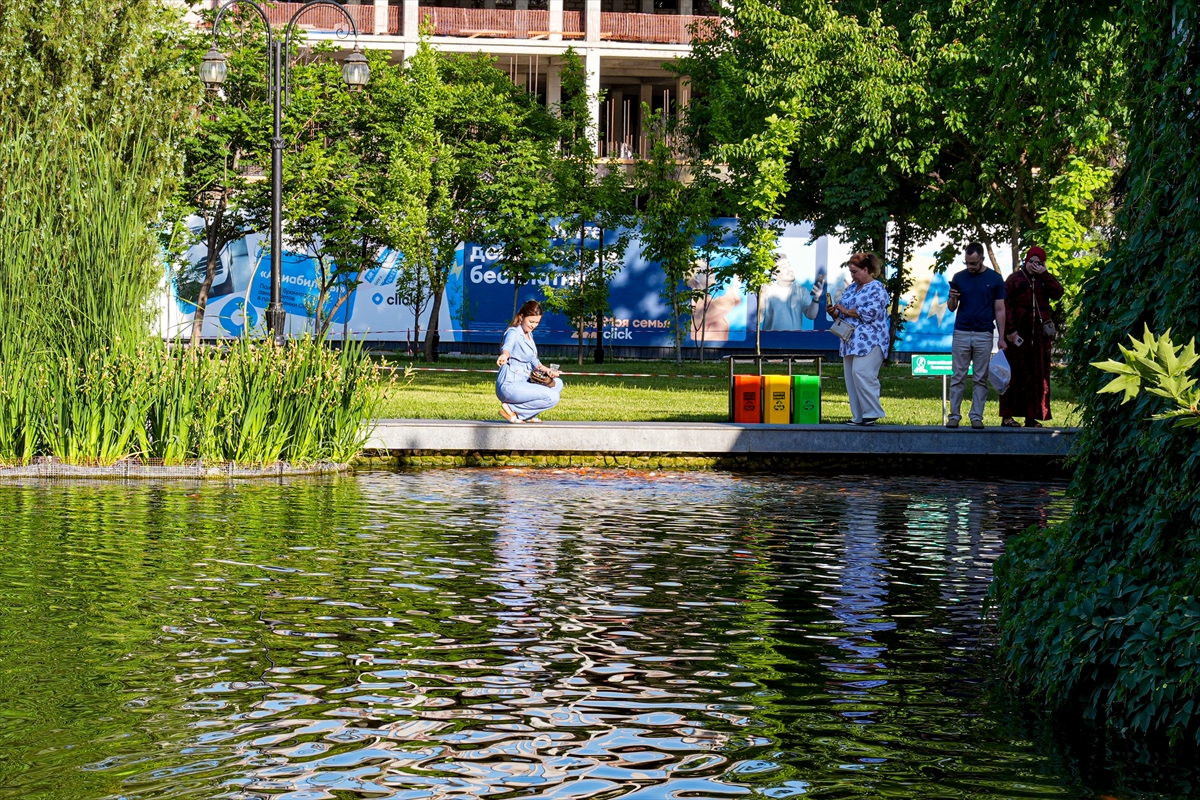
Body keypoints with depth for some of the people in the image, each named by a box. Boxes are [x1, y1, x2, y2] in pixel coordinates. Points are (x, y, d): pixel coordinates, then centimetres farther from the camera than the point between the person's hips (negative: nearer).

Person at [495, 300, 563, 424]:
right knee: (552, 398, -20)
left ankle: (527, 414, 5)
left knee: (557, 384, 12)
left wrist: (547, 370, 3)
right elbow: (507, 346, -36)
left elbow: (533, 360, 23)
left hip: (523, 382, 10)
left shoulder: (528, 335, 16)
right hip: (510, 384, -10)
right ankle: (511, 409, -13)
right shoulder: (513, 333, -12)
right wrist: (504, 355, -60)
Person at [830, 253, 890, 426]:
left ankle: (872, 413, -11)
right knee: (851, 378, 4)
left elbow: (871, 312, -18)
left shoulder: (876, 288, -5)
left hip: (869, 341, -9)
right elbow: (842, 313, 25)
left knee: (861, 373, -18)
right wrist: (835, 313, 2)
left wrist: (846, 311, -13)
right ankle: (858, 416, 8)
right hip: (851, 341, 9)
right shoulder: (851, 288, 20)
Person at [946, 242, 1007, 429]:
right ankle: (954, 415, 4)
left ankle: (977, 417, 7)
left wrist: (1002, 338, 0)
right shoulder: (959, 278, 6)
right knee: (957, 377, 1)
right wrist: (952, 298, -13)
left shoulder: (995, 279, 3)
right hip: (961, 334, 1)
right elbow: (951, 308, 11)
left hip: (984, 335, -1)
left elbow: (999, 310, 4)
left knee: (981, 379, 3)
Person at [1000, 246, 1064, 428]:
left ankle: (1032, 417, 8)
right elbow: (1005, 305, -4)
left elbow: (1058, 293, -5)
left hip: (1039, 336, 4)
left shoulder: (1044, 281, 13)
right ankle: (1007, 416, -1)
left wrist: (1044, 274, -6)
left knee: (1038, 376, 4)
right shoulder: (1015, 279, 2)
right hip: (1018, 335, -4)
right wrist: (1010, 330, -12)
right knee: (1015, 375, -4)